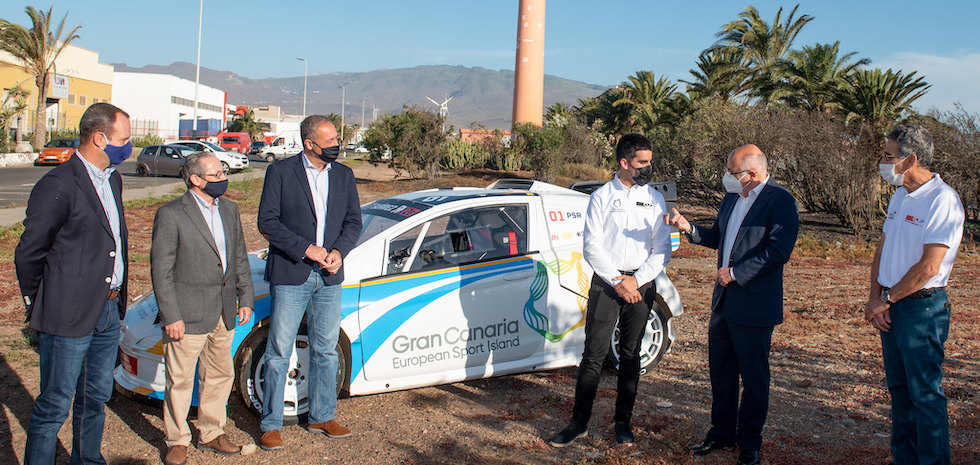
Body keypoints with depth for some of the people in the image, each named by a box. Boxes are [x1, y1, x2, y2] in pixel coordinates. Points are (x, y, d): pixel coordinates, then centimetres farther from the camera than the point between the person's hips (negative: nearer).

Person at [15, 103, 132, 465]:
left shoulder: (112, 179, 11)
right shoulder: (58, 186, -16)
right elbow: (28, 255, -10)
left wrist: (117, 298, 16)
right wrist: (39, 308, -1)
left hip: (109, 312, 8)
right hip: (70, 315, -8)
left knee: (96, 398, 19)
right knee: (54, 405, 3)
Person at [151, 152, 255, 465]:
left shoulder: (229, 210, 9)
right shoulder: (171, 214, -11)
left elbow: (240, 258, 15)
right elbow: (161, 270, -12)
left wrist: (245, 298, 10)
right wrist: (171, 316, -14)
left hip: (224, 313, 6)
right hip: (188, 313, -6)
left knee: (220, 375, 16)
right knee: (180, 380, 5)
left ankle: (211, 434, 32)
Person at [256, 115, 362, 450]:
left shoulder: (344, 175, 9)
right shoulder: (280, 172, -5)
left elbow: (353, 221, 10)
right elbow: (267, 221, -8)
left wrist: (339, 251, -9)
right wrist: (305, 248, -16)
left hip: (329, 276, 5)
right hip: (290, 274, -4)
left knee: (326, 350, 13)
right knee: (279, 353, 2)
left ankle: (321, 417, 27)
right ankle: (270, 425, 13)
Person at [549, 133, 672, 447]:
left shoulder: (655, 199, 7)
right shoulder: (601, 197, 0)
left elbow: (663, 250, 4)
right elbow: (592, 248, -4)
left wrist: (636, 280, -8)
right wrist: (617, 281, -11)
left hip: (642, 284, 2)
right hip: (606, 282, -2)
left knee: (630, 355, 9)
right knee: (594, 354, -3)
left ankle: (623, 422, 20)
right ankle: (579, 423, 6)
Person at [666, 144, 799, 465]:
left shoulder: (781, 201, -13)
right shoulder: (731, 198, 11)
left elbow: (778, 251, -22)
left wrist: (735, 273, -19)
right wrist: (688, 228, 2)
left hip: (755, 305, -8)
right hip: (724, 301, 8)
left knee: (754, 377, 6)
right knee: (720, 370, 16)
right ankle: (722, 433, 32)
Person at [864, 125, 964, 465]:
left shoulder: (942, 200, -16)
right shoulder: (900, 197, 11)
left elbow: (928, 267, -21)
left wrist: (885, 300, -11)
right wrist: (875, 297, 3)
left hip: (922, 307, -8)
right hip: (890, 307, 8)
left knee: (925, 393, 0)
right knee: (899, 389, 16)